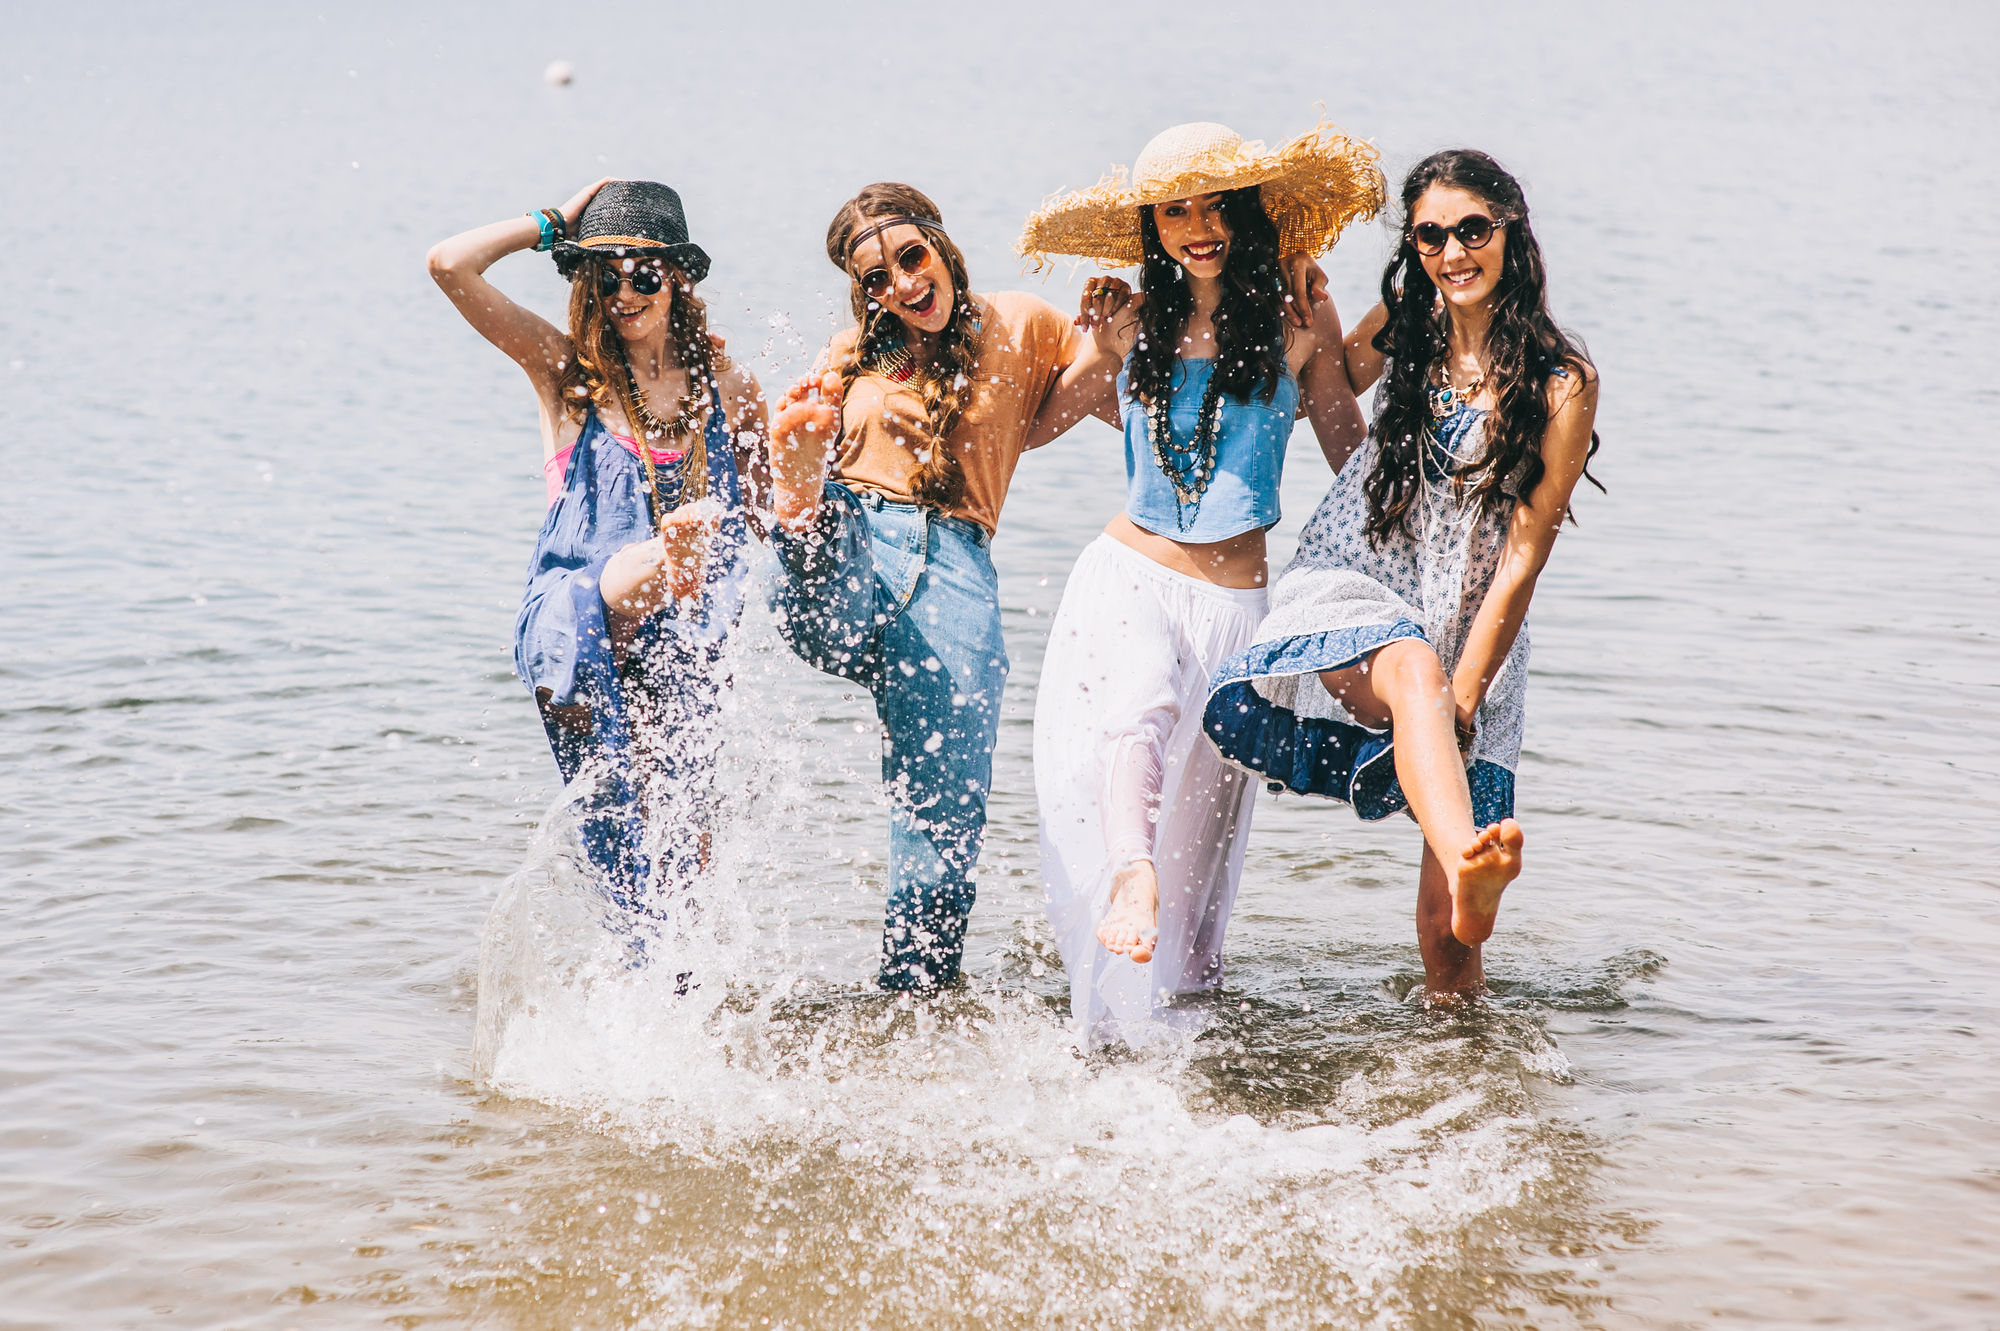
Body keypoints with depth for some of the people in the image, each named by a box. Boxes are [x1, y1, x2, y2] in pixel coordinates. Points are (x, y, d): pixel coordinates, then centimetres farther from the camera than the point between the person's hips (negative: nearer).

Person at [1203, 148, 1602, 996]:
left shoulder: (1562, 384, -3)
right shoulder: (1406, 326, 9)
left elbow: (1521, 559, -6)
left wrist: (1462, 698, -12)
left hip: (1473, 634, -1)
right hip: (1352, 589, 1)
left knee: (1447, 931, -9)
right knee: (1415, 671, -39)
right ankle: (1468, 865, -64)